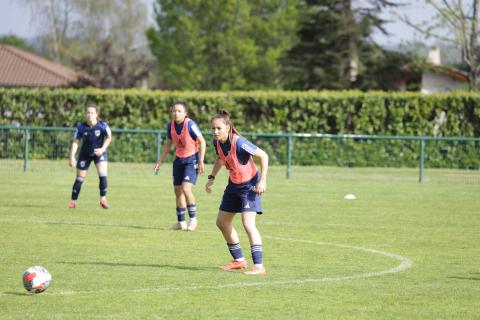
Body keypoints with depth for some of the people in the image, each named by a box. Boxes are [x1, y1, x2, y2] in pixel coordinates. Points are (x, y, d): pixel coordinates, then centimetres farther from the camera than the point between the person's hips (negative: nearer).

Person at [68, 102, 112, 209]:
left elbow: (109, 137, -4)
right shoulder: (81, 127, -20)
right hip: (85, 154, 1)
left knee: (102, 174, -17)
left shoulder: (102, 126, -22)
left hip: (99, 152, -1)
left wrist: (102, 149, -16)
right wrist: (72, 157, -21)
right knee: (80, 178, 2)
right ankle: (73, 201, 15)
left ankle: (103, 199, -3)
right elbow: (75, 142, -14)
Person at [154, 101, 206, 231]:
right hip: (179, 159, 6)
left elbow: (202, 142, -12)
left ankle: (193, 218, -5)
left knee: (186, 188, -19)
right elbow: (168, 145, 12)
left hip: (192, 159, -6)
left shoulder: (190, 125, -20)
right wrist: (159, 162, 10)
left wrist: (201, 161, -15)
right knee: (177, 190, 7)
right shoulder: (171, 125, -2)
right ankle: (181, 222, 17)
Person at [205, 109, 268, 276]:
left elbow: (263, 156, -23)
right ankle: (239, 260, 27)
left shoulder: (239, 143, -30)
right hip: (233, 184, 9)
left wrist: (262, 180, -26)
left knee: (248, 223, -21)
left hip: (250, 184, -9)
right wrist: (211, 177, 8)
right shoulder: (217, 142, -8)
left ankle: (258, 266, -21)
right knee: (222, 222, 13)